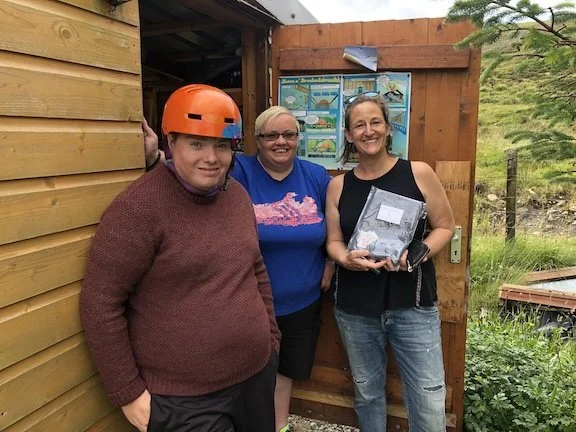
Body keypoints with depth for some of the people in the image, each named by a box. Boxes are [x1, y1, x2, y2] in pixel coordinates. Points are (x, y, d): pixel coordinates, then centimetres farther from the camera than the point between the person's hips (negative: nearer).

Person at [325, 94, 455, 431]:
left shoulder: (418, 173, -4)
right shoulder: (338, 185, 2)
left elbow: (445, 226, 2)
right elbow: (333, 241, 6)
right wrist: (347, 259, -17)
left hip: (412, 303, -2)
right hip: (355, 307, 2)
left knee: (430, 400, 2)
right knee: (367, 391, 18)